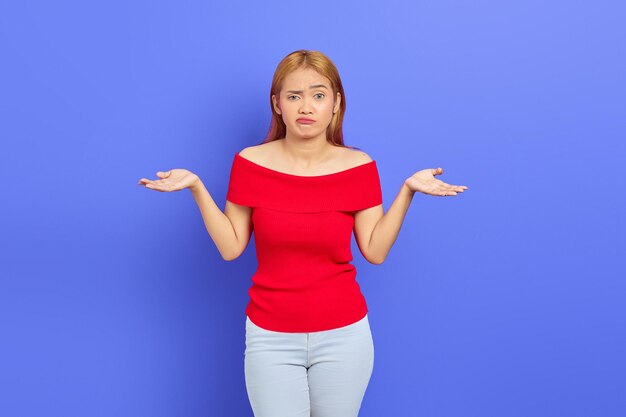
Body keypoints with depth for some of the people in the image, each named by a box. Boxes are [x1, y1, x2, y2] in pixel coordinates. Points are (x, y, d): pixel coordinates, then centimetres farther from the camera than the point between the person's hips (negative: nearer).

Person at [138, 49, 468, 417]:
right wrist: (197, 188, -11)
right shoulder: (250, 163, -6)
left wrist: (407, 190, -11)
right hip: (271, 338, 0)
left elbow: (375, 251, -4)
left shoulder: (358, 166, -5)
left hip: (344, 335, 1)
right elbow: (230, 247, -3)